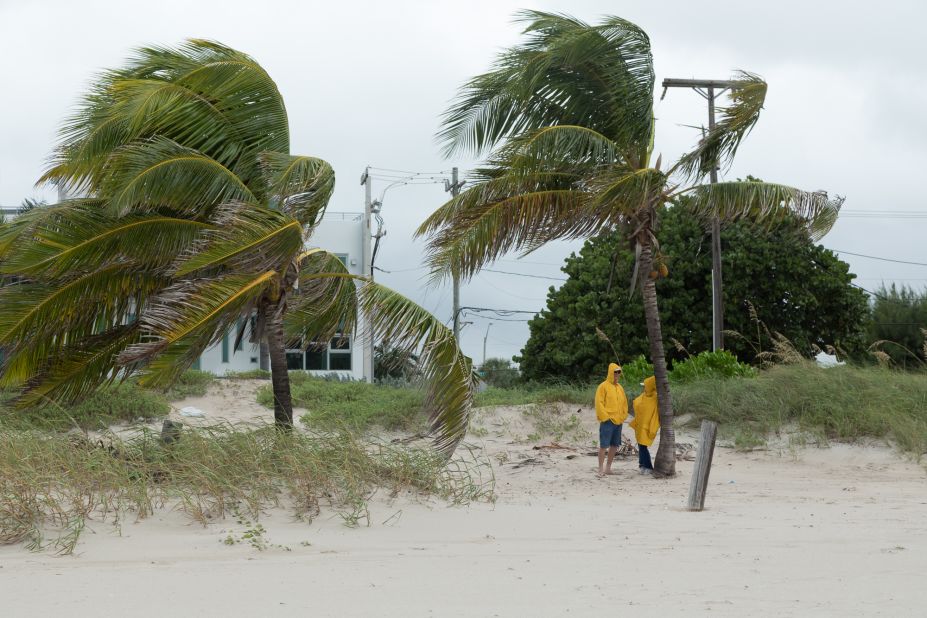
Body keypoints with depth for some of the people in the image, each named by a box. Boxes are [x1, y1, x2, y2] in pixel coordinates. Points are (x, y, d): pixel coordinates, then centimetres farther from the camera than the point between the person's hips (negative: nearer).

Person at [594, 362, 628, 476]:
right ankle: (601, 469, -3)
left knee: (614, 445, 9)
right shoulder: (603, 386, -6)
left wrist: (623, 416, 11)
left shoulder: (620, 388, 15)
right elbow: (599, 403, -10)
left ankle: (608, 467, 18)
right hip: (607, 421, -7)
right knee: (604, 445, -7)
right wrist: (605, 417, -14)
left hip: (618, 421, 7)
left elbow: (624, 403, 22)